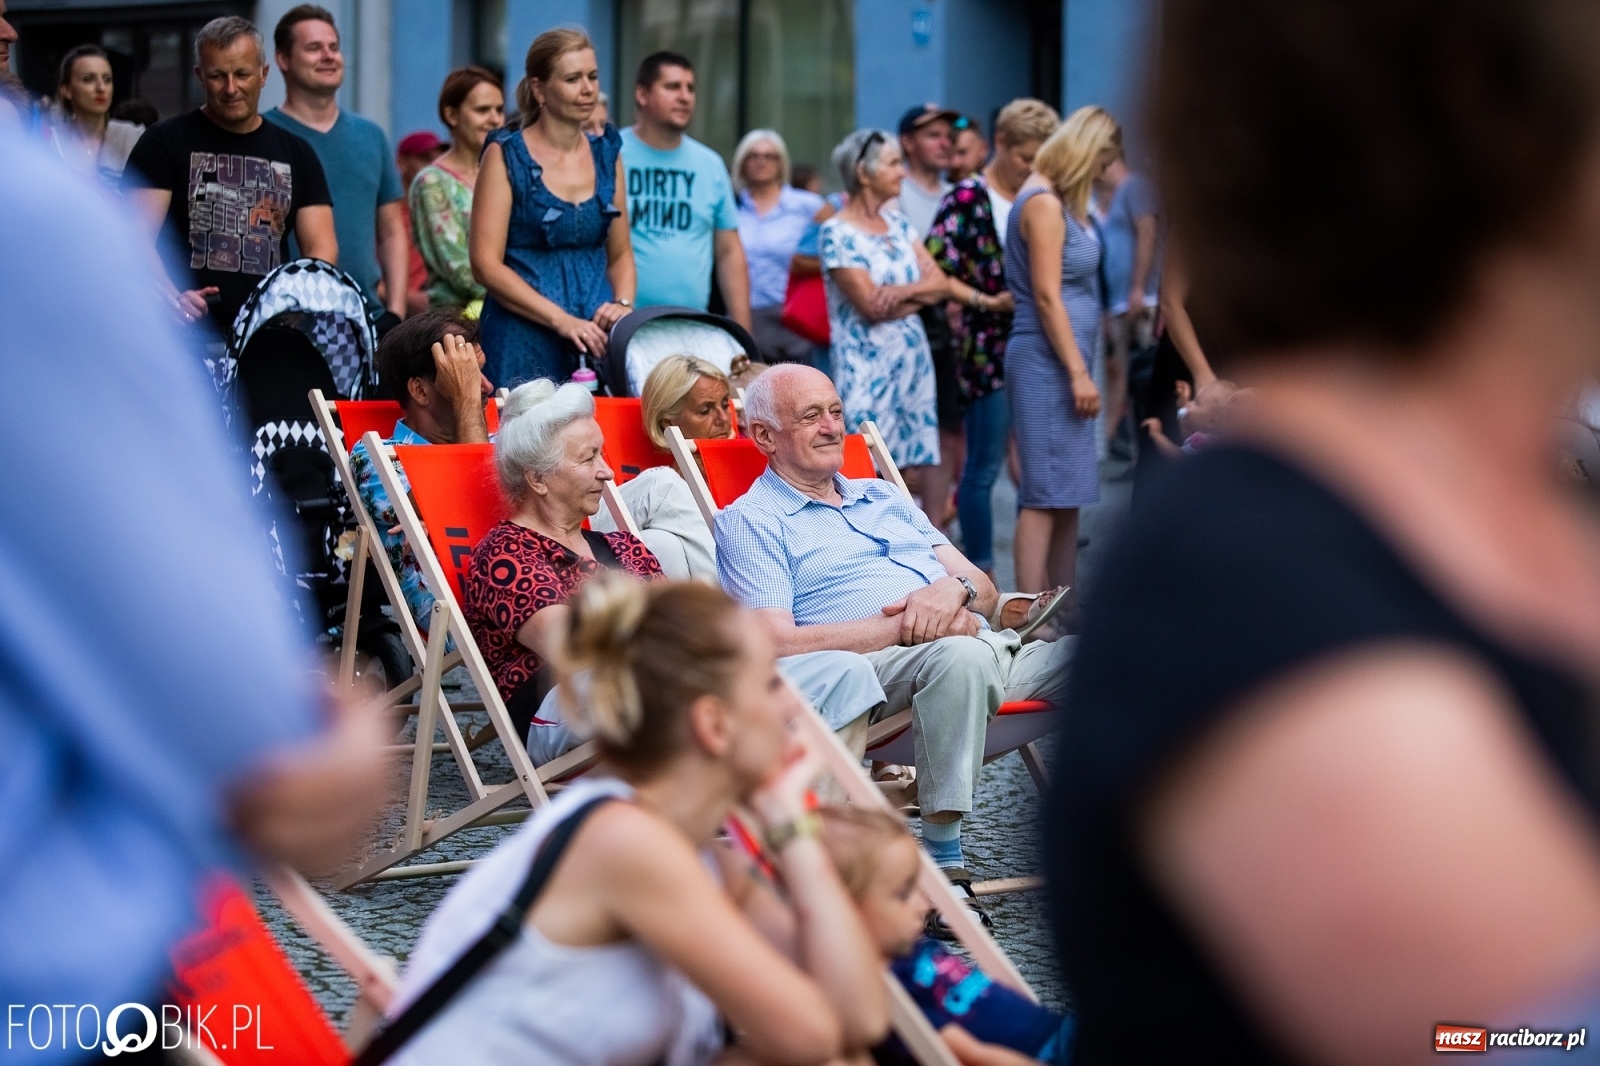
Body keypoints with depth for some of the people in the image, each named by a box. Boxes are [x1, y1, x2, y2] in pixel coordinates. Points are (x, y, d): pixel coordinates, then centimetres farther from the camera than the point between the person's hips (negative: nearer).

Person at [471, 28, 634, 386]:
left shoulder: (605, 154, 11)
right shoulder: (506, 155, -3)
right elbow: (486, 264, -9)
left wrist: (624, 304, -5)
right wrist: (561, 320, -18)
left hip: (596, 338, 4)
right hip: (524, 342, -4)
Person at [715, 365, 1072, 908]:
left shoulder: (884, 497, 29)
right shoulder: (750, 521, 8)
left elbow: (986, 592, 22)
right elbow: (778, 643, -8)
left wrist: (953, 588, -4)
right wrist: (903, 626, -13)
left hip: (988, 645, 7)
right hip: (874, 665, -7)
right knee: (961, 655, -39)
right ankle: (942, 863, -33)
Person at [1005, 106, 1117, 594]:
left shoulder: (1062, 201, 17)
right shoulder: (1044, 204, -13)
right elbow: (1047, 296, -18)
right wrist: (1078, 372, -18)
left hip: (1067, 358, 10)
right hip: (1047, 359, -10)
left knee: (1070, 490, 11)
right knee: (1047, 491, -10)